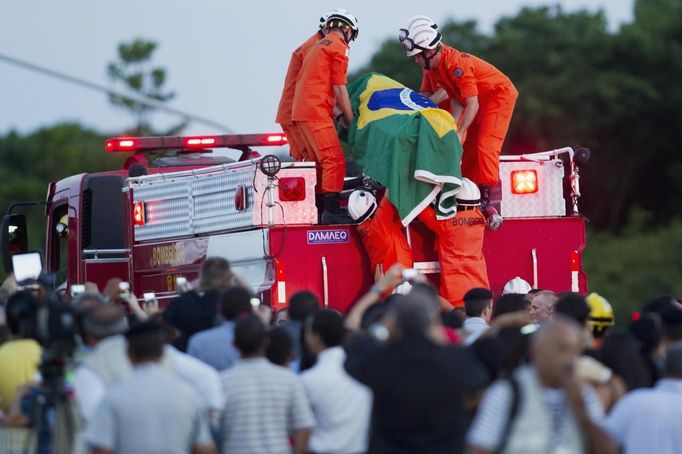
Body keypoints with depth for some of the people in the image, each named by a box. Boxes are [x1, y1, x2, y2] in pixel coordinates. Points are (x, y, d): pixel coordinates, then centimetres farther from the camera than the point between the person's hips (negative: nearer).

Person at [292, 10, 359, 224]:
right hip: (316, 112, -10)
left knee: (320, 162, 16)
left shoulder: (318, 46, 24)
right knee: (335, 161, -13)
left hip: (301, 110, 10)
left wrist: (337, 113, 22)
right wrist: (351, 120, -2)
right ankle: (332, 210, -21)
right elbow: (339, 89, -8)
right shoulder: (338, 47, -4)